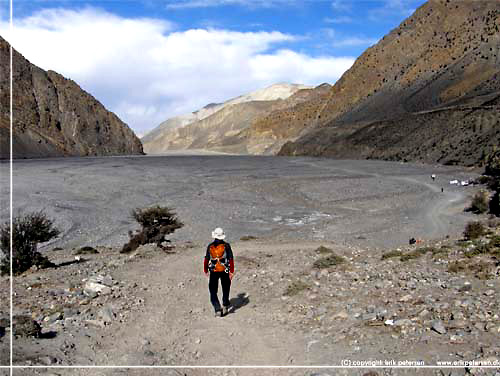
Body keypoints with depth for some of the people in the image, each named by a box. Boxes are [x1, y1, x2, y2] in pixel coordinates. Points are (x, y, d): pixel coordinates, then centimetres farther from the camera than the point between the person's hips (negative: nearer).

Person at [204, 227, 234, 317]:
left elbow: (206, 260, 4)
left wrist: (206, 271, 16)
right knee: (225, 289, 21)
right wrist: (232, 272, -4)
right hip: (224, 271, 0)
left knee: (213, 291, 7)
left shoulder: (210, 246, 0)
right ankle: (225, 305, 18)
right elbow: (231, 259, -8)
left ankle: (218, 309, -3)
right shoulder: (226, 246, -4)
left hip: (213, 272, 0)